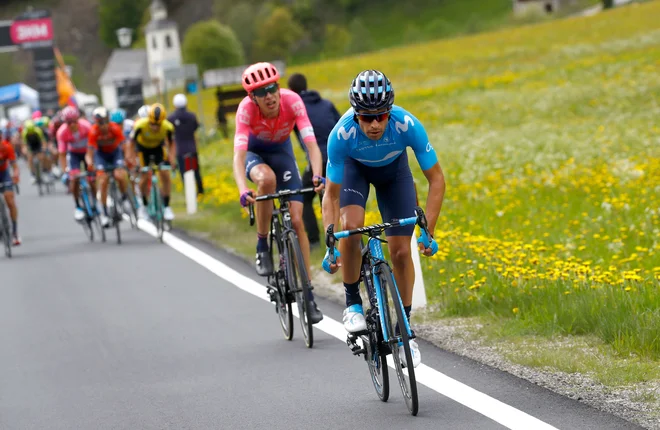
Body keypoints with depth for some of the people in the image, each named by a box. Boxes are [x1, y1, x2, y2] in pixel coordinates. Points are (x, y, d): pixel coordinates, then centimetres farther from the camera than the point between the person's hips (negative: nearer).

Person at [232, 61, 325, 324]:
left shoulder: (292, 101, -31)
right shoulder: (247, 109, -33)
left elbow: (311, 143, -37)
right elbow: (239, 154, -42)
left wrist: (317, 175, -55)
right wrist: (243, 191, -58)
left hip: (281, 150, 1)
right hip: (254, 152, -1)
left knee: (296, 220, -10)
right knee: (266, 178, -38)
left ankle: (307, 294, -4)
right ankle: (262, 248, -19)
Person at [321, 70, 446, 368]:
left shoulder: (408, 125, -38)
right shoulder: (342, 134, -38)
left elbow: (436, 178, -26)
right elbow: (331, 194, -27)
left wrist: (428, 232, -31)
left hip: (394, 169, 1)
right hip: (354, 167, -1)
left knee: (401, 251, -5)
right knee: (351, 227, -28)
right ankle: (353, 304, -7)